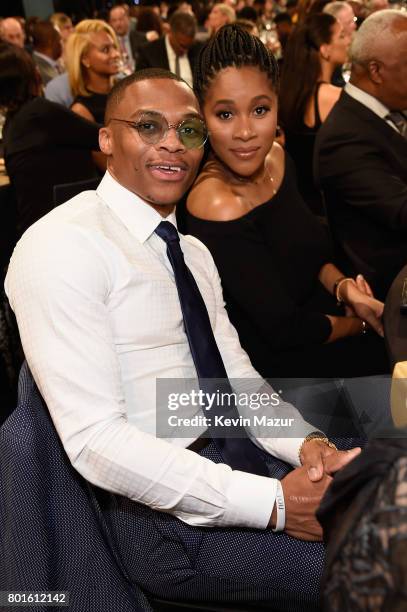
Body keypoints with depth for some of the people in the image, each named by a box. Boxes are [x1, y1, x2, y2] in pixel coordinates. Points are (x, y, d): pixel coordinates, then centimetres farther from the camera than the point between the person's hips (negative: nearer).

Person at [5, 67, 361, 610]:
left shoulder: (192, 252, 15)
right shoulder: (62, 246, -14)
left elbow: (239, 378, 11)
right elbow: (94, 438, -21)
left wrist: (305, 443, -11)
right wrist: (273, 503, -25)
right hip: (168, 514, -8)